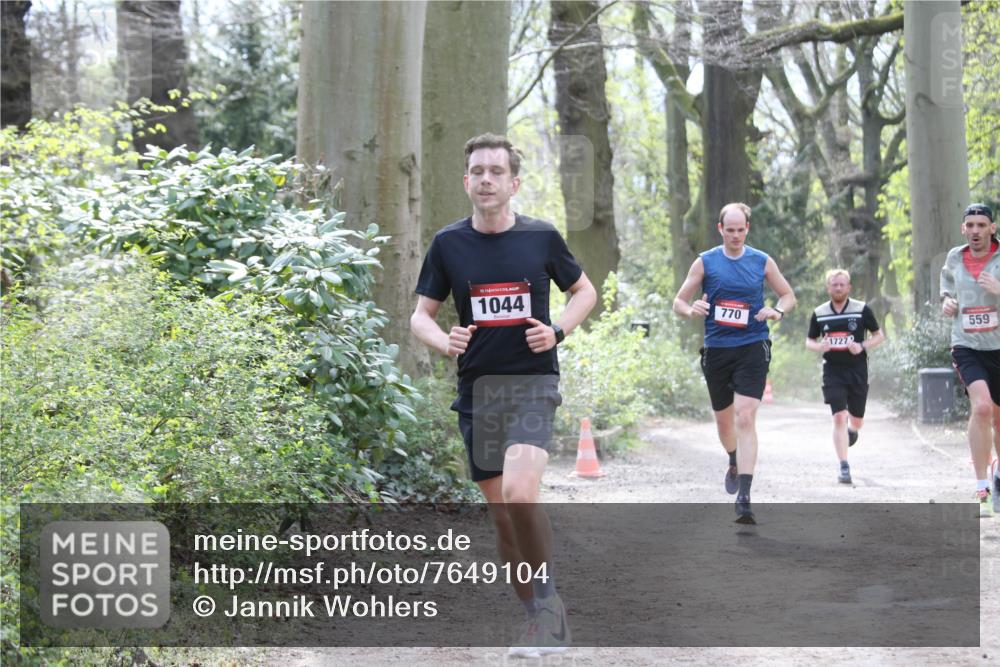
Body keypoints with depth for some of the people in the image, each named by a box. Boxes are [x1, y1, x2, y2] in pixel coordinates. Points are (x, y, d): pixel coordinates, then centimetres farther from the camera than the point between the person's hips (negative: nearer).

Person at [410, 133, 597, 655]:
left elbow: (584, 290, 15)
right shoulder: (448, 244, 3)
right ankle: (539, 618, 22)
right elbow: (421, 315, 9)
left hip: (533, 382, -3)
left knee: (518, 493, -24)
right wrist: (444, 341, -13)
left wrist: (558, 331, -3)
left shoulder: (541, 237, 1)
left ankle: (547, 599, -3)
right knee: (501, 512, 7)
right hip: (477, 388, 3)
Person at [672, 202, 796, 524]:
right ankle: (735, 464, 48)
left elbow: (789, 295, 15)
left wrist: (777, 311, -8)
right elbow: (678, 301, 5)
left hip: (752, 348, -2)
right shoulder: (705, 262, 3)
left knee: (745, 418, -16)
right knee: (724, 420, 15)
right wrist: (691, 310, -18)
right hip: (717, 349, 2)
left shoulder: (762, 262, 4)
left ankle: (744, 498, -19)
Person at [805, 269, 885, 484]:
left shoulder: (862, 309, -1)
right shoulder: (819, 313, 3)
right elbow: (809, 340, 13)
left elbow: (879, 336, 6)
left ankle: (851, 429, 48)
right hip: (833, 372, 0)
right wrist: (818, 346, -10)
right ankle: (844, 467, -11)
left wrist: (863, 347, -13)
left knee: (857, 421, 8)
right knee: (839, 417, -12)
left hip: (857, 371, 0)